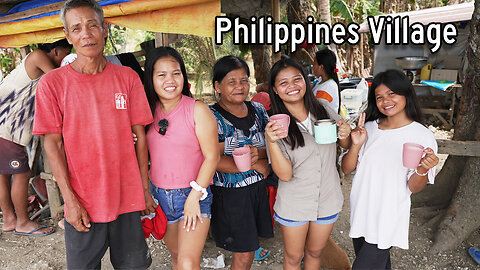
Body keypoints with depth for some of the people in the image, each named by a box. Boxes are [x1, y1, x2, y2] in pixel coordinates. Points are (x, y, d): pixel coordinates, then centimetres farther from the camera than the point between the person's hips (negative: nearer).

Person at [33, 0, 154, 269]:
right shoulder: (52, 82, -4)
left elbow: (140, 135, 3)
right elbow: (53, 143, -3)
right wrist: (70, 199, -8)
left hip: (127, 197, 1)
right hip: (82, 204, -1)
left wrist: (145, 189, 2)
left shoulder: (128, 77, 1)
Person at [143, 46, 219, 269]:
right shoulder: (148, 111, 2)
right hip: (159, 194, 5)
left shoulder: (197, 109, -10)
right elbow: (144, 153, 12)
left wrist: (194, 196, -14)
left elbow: (212, 156, -11)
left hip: (194, 194, -4)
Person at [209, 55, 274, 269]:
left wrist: (258, 152, -20)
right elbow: (214, 161, -18)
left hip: (258, 188, 5)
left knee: (250, 238, 20)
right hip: (230, 193, -5)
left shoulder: (257, 109, 4)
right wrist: (255, 165, -15)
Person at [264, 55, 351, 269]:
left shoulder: (324, 111, -5)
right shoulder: (275, 125, -13)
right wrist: (271, 141, -33)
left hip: (327, 200, 2)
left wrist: (345, 135, -15)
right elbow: (285, 175, -20)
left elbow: (346, 146, 9)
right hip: (294, 204, -2)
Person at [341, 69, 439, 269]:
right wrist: (356, 145, -16)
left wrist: (422, 170, -27)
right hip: (359, 212, 4)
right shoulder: (368, 128, 0)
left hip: (388, 218, -4)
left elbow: (414, 188, -7)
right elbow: (347, 169, 0)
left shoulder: (423, 136, -10)